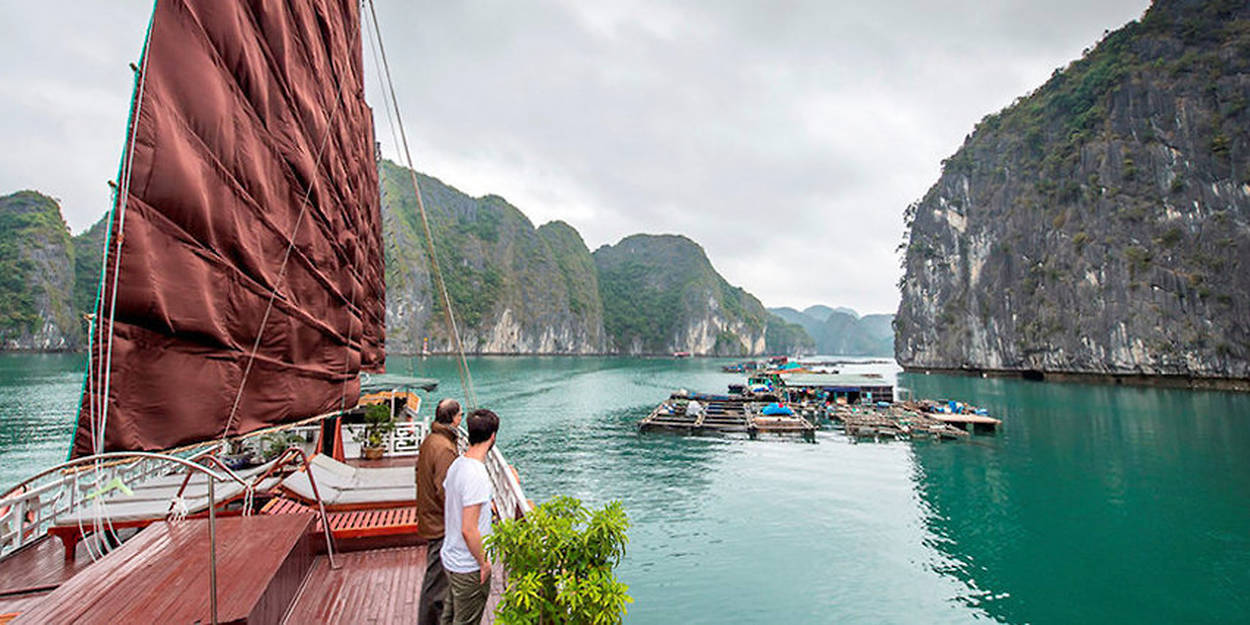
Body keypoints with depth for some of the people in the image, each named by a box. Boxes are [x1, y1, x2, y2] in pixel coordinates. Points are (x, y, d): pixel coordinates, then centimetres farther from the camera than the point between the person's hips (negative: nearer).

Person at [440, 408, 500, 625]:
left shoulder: (457, 464, -1)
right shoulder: (477, 476, -29)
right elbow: (468, 530, -28)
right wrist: (484, 562, -15)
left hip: (450, 557, 8)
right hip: (469, 568, -8)